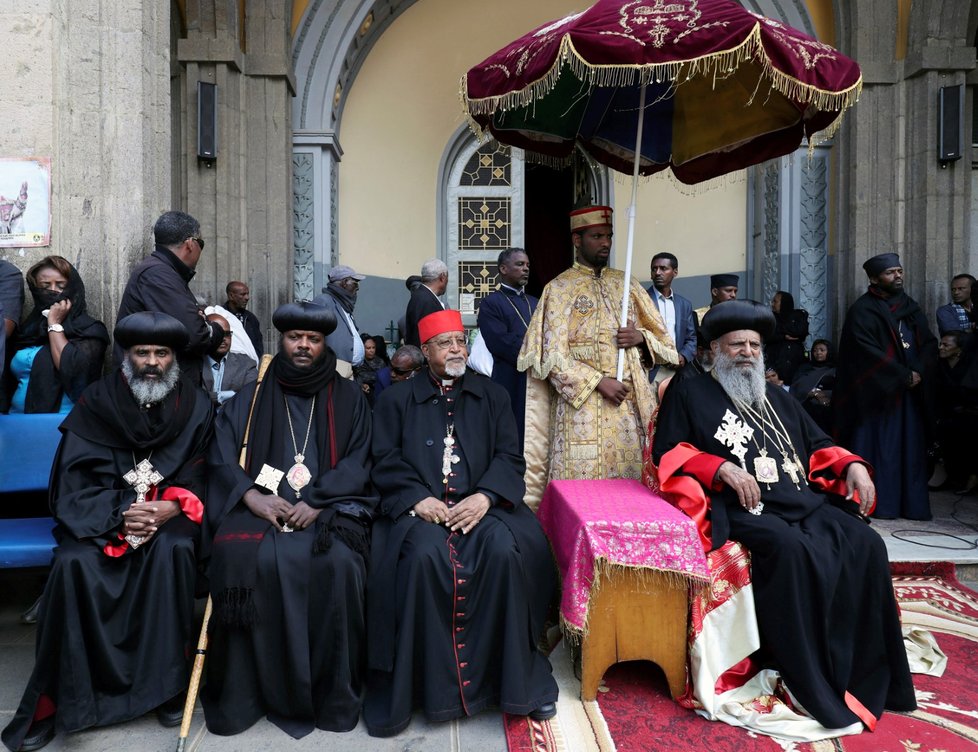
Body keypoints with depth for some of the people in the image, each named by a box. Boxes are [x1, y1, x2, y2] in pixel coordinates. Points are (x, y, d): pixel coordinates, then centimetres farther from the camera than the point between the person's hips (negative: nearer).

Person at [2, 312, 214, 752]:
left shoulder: (194, 406, 2)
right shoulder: (96, 402, 0)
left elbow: (198, 476, 0)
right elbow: (74, 483, -5)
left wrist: (173, 506, -21)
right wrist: (119, 515, -22)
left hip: (166, 511, 0)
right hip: (103, 515, 1)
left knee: (173, 550, -32)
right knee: (75, 563, -29)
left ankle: (166, 684, -18)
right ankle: (59, 698, -14)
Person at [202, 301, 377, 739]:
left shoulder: (348, 398, 12)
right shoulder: (250, 398, 16)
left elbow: (358, 461, 1)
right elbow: (221, 457, 5)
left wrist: (316, 503, -15)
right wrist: (252, 497, -15)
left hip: (328, 506, -1)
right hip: (261, 504, 2)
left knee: (337, 562, -31)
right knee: (245, 559, -30)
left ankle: (331, 691, -15)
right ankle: (246, 689, -14)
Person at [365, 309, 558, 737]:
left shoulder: (493, 396, 15)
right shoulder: (397, 399, 13)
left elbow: (509, 457, 5)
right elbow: (386, 462, 3)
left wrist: (483, 497, -14)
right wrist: (418, 499, -15)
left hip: (482, 504, 1)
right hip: (421, 507, 0)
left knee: (504, 550, -29)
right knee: (424, 555, -32)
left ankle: (516, 679, -10)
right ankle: (427, 683, -15)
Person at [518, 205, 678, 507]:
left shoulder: (626, 284, 14)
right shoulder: (560, 288, 0)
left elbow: (662, 337, 18)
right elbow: (553, 355, -7)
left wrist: (641, 336, -5)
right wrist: (598, 381, -15)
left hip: (632, 401, 4)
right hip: (583, 401, -4)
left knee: (630, 478, 4)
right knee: (581, 483, -5)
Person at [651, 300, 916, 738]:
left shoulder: (777, 399, 27)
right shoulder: (689, 394, 9)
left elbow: (818, 446, 27)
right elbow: (668, 455, -1)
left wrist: (852, 465, 6)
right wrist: (721, 467, -16)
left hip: (806, 503, 6)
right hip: (743, 510, -6)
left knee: (865, 545, -19)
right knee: (791, 549, -34)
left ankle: (870, 676, -9)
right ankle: (811, 685, -21)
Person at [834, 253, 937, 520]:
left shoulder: (910, 307, 14)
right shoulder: (862, 311, -6)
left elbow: (929, 343, 10)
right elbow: (869, 353, -15)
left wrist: (919, 372, -8)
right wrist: (904, 376, -13)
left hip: (911, 391, 6)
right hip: (877, 391, -6)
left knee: (911, 447, 6)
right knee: (878, 448, -4)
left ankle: (912, 503, 12)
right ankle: (878, 503, 2)